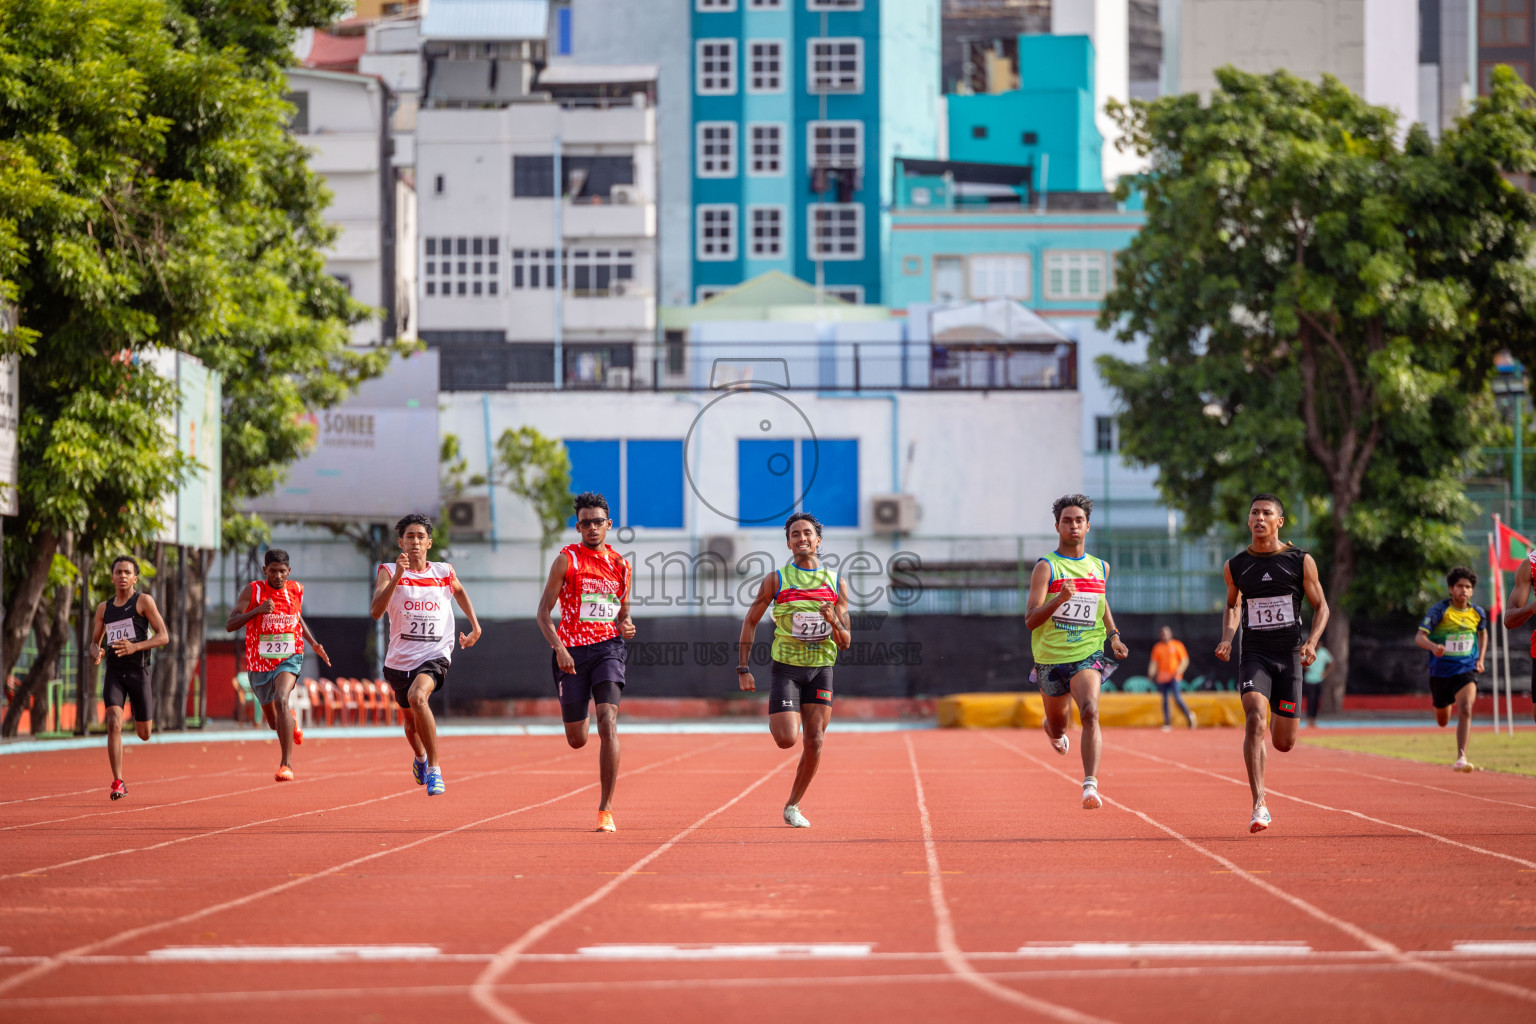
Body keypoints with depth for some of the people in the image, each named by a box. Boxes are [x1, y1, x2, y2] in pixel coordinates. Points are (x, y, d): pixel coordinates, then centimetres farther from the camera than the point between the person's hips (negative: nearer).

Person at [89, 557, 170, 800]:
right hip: (113, 672, 2)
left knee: (144, 734, 6)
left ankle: (150, 707, 45)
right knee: (114, 723, -19)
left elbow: (163, 636, -7)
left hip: (138, 671, -2)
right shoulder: (104, 608, 12)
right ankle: (118, 782, -18)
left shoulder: (144, 601, -1)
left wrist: (135, 647, -22)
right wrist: (96, 653, -5)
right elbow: (95, 642, 21)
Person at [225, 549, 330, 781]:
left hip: (289, 659, -1)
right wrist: (257, 610, -30)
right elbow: (229, 625, -17)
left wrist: (313, 643, 15)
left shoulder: (296, 590, 1)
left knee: (281, 700, -30)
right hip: (259, 663, 1)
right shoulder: (252, 591, -10)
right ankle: (290, 721, 56)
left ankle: (287, 764, -29)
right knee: (273, 720, 16)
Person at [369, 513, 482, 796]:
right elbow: (376, 611, -21)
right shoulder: (389, 572, -5)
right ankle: (420, 758, 56)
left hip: (435, 655, -2)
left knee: (417, 696, -33)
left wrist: (475, 626, 19)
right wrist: (397, 577, -30)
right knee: (410, 721, 20)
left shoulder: (444, 571, 2)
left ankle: (434, 768, -23)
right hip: (400, 659, 2)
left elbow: (459, 591, 27)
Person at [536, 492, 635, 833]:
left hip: (608, 648, 1)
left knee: (608, 723, -19)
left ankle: (606, 810, -15)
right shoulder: (567, 560, -2)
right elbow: (543, 611, -3)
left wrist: (626, 626, -2)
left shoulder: (622, 566, 8)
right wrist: (558, 647, -17)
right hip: (571, 651, -1)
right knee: (577, 740, 5)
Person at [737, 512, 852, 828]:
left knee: (814, 743, -3)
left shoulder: (836, 583, 4)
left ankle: (793, 807, 13)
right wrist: (743, 669, -1)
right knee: (787, 739, -16)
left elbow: (846, 643, 5)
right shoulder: (776, 580, -2)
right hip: (785, 667, -2)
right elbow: (750, 621, 6)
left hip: (820, 668, 2)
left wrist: (834, 623, -18)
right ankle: (776, 719, 22)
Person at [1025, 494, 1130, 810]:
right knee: (1058, 729, 16)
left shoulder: (1100, 568, 8)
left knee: (1090, 712, -26)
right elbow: (1030, 620, -14)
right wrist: (1059, 599, -30)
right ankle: (1053, 729, 55)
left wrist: (1113, 635, 15)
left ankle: (1090, 784, -33)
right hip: (1051, 657, -1)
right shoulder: (1046, 567, -6)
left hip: (1087, 655, 1)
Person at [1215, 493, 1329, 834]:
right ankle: (1259, 806, -26)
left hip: (1289, 656, 0)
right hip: (1254, 655, 0)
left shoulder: (1301, 562, -1)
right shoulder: (1235, 567, 4)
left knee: (1284, 743, 3)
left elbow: (1321, 606, 7)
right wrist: (1226, 638, 2)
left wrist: (1312, 642, -10)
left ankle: (1276, 725, 45)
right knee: (1255, 719, -25)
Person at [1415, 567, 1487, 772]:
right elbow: (1419, 637, -18)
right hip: (1441, 670, 0)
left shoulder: (1478, 613, -1)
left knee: (1465, 709, -25)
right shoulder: (1439, 611, -12)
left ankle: (1461, 758, -26)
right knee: (1442, 721, 16)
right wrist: (1433, 646, -40)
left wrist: (1480, 659, 10)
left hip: (1467, 670, 0)